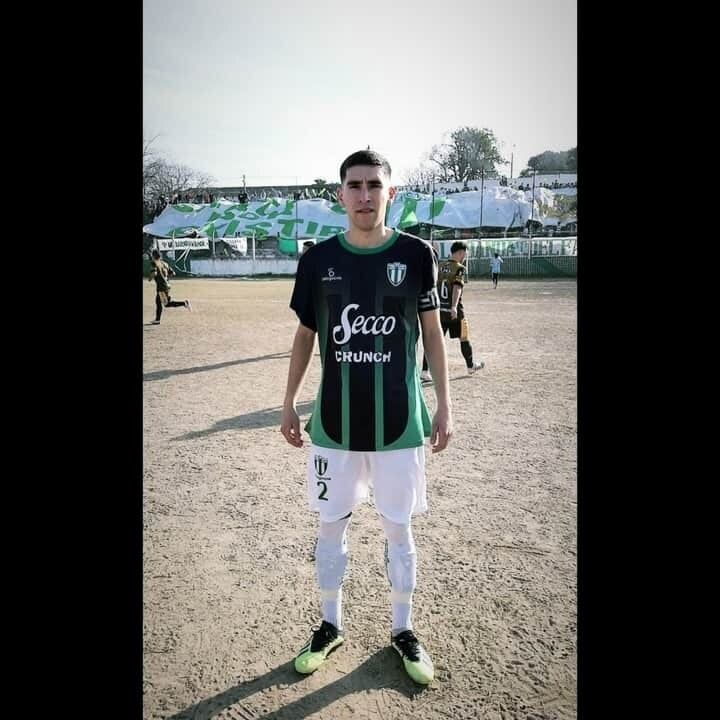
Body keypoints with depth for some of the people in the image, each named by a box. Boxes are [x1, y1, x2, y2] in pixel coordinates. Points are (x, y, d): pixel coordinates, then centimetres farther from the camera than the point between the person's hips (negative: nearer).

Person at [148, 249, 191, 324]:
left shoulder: (154, 263, -7)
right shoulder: (164, 263, 15)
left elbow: (154, 273, -23)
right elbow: (172, 273, 15)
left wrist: (150, 278, -4)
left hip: (161, 286, -8)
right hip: (167, 285, 8)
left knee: (167, 304, -7)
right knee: (158, 302, 16)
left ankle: (184, 303, -19)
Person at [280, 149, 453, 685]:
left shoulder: (415, 253, -4)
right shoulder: (319, 259, -1)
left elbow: (433, 332, 2)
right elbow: (305, 334, 7)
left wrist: (445, 405, 0)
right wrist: (289, 403, 8)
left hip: (399, 422, -1)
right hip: (335, 421, 2)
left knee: (398, 527, 12)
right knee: (331, 524, 13)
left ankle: (403, 629, 34)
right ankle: (331, 625, 36)